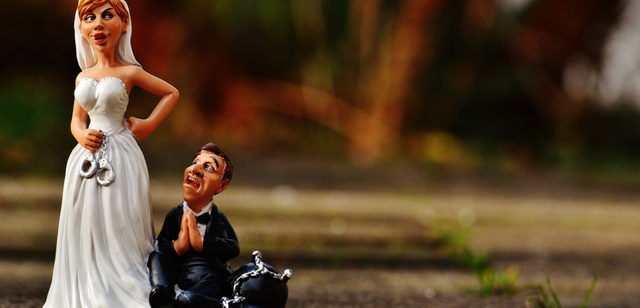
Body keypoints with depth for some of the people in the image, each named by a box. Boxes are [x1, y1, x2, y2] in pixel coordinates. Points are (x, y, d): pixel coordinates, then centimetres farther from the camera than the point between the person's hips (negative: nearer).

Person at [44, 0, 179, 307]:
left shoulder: (130, 72, -3)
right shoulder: (83, 77, 9)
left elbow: (171, 93, 9)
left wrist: (149, 124, 0)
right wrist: (81, 135, -3)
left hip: (120, 158, -4)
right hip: (88, 156, 4)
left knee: (118, 232, -5)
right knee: (85, 232, 5)